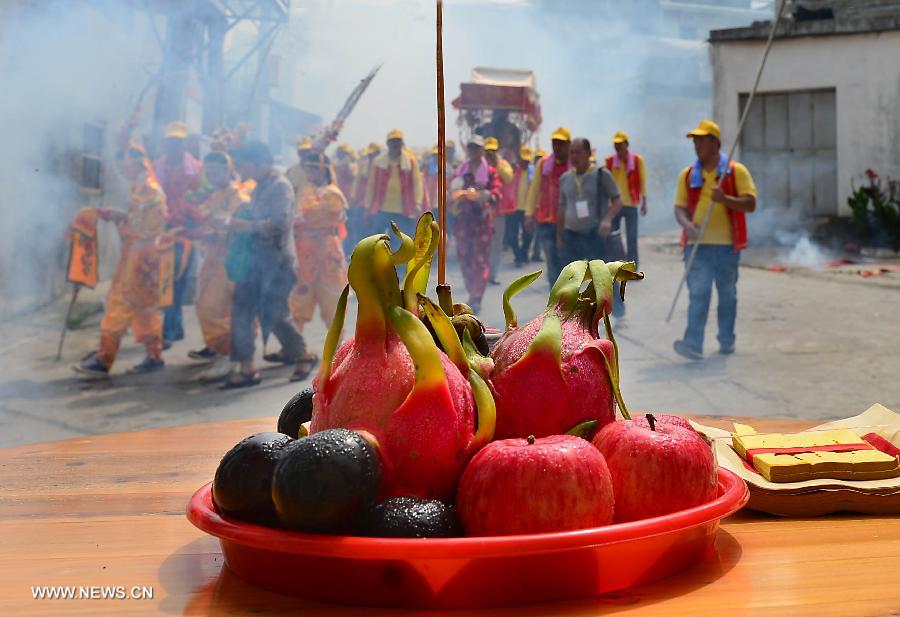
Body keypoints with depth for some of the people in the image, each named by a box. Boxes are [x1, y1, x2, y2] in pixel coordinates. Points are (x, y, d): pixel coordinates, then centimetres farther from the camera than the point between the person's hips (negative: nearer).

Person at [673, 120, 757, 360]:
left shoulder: (736, 171, 0)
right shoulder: (688, 174, 8)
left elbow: (750, 204, -5)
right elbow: (680, 206, 7)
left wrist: (725, 198, -21)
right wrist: (687, 224, -14)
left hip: (727, 244, -1)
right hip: (697, 244, 1)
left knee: (727, 294, 11)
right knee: (698, 293, -8)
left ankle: (727, 340, 25)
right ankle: (693, 343, -16)